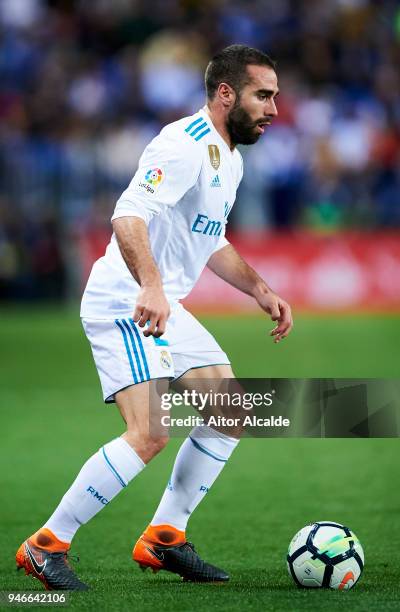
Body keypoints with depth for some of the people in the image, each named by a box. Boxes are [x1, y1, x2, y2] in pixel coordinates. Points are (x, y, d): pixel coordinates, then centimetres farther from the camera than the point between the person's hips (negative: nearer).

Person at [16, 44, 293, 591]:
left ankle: (163, 539, 14)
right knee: (150, 433, -21)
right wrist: (150, 287, -45)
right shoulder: (186, 145, -18)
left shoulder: (230, 160, 15)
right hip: (125, 305, -10)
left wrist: (262, 292, 19)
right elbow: (128, 217, -31)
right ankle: (46, 546, -11)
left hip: (165, 309, 10)